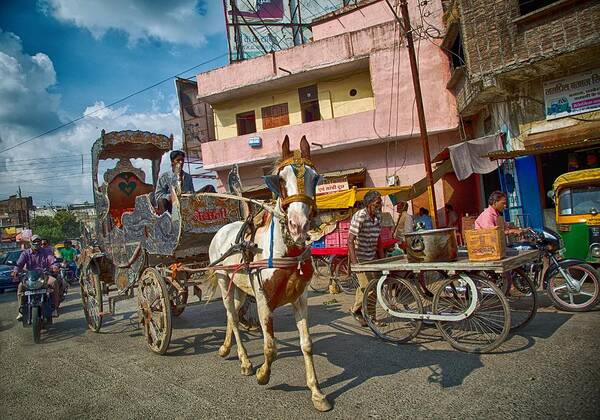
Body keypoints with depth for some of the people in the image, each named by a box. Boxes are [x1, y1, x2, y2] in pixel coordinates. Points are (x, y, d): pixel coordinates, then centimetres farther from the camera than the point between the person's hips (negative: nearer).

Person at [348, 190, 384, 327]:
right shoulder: (359, 217, -21)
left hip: (372, 256, 7)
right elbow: (350, 240, -24)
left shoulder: (378, 216, 3)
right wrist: (354, 262, -30)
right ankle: (356, 310, 14)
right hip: (359, 256, -7)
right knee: (366, 286, -11)